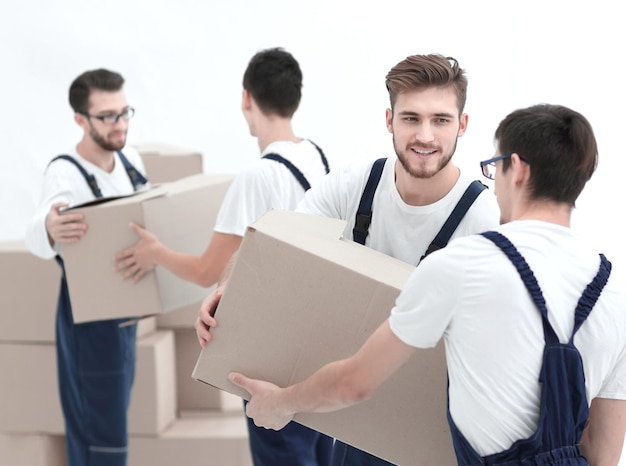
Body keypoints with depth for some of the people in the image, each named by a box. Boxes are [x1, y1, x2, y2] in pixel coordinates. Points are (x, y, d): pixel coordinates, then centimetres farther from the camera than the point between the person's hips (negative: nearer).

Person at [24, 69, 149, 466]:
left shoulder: (131, 159, 1)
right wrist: (49, 230, -62)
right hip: (89, 315, -7)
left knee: (93, 426, 17)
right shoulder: (65, 173, -22)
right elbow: (35, 237, -39)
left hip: (125, 311, 7)